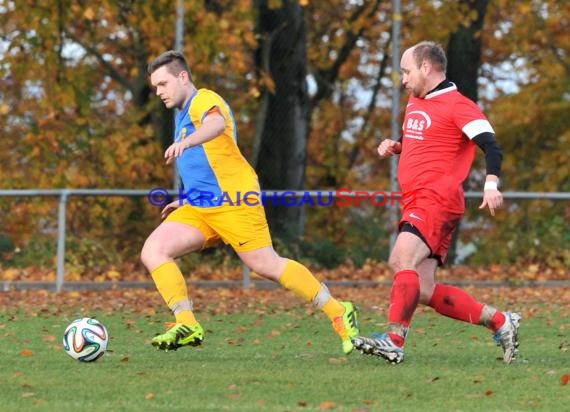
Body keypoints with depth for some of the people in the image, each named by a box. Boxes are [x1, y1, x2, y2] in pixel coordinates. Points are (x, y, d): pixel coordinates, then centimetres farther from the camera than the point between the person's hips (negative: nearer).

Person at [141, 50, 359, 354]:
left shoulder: (204, 101, -6)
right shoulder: (183, 115, 25)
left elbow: (217, 124, -32)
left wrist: (185, 142, -51)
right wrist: (185, 201, 28)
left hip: (233, 201, -9)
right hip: (199, 207, 9)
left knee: (266, 266, -13)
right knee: (153, 252, -9)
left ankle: (339, 314, -1)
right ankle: (187, 325, -16)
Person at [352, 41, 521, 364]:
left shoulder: (457, 105, -7)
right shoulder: (415, 104, 21)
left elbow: (491, 146, -17)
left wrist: (492, 184, -33)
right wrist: (395, 147, 16)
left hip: (438, 201, -9)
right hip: (415, 202, 9)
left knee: (402, 261, -28)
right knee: (424, 291, 2)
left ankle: (394, 342, -36)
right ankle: (500, 322, 11)